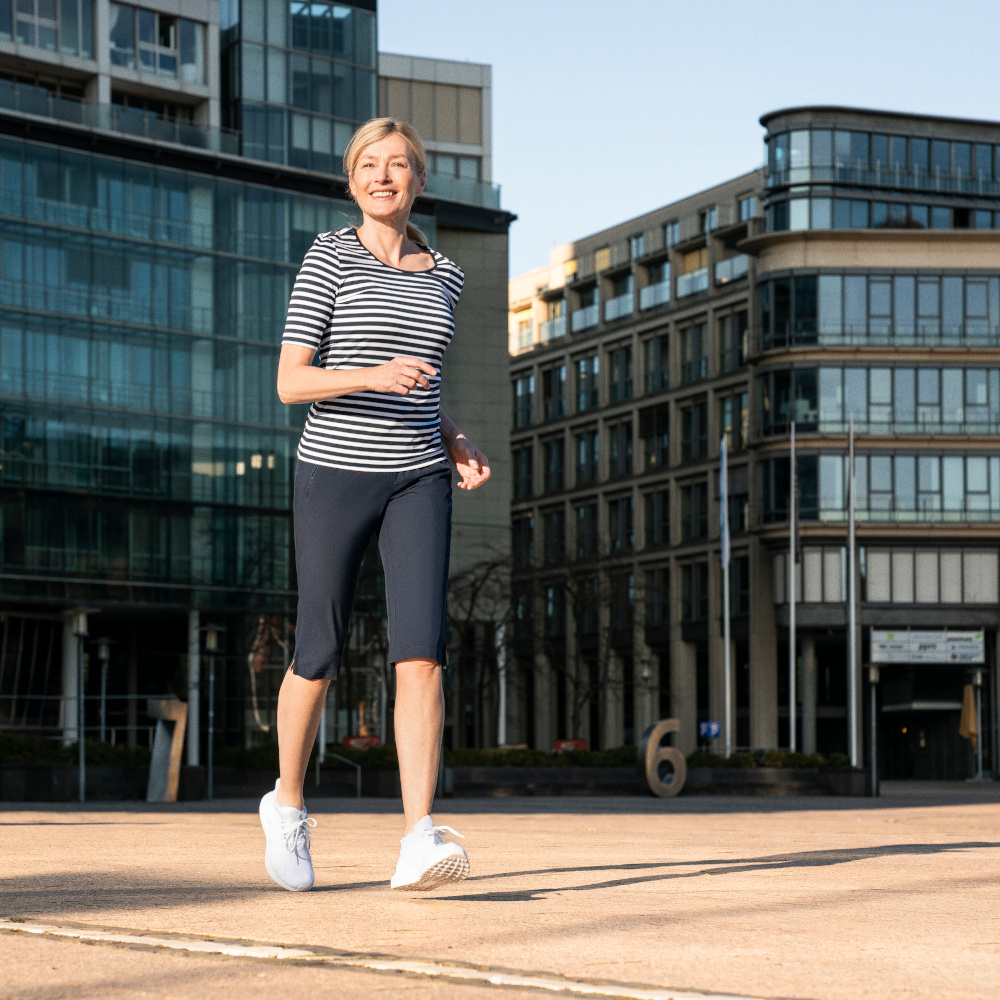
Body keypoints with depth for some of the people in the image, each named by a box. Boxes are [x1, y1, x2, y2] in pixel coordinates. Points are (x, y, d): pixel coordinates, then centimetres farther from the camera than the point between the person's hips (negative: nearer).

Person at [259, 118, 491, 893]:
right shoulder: (329, 259, -1)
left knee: (421, 654, -15)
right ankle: (288, 805, 31)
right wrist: (373, 377, -23)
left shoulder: (443, 276, 13)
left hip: (417, 481, 3)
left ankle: (420, 840, -23)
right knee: (319, 659, 4)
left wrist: (459, 444, 4)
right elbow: (291, 382, -6)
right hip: (335, 472, -3)